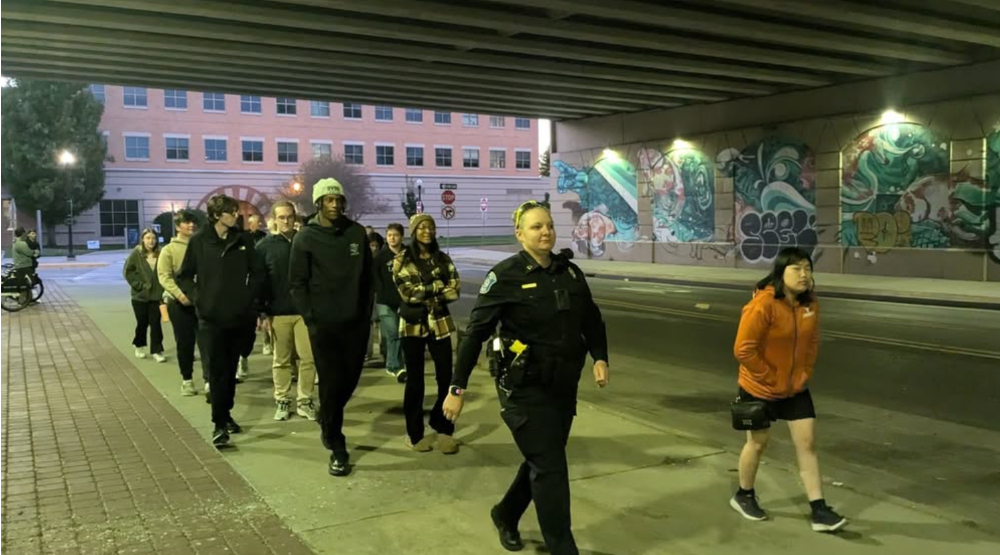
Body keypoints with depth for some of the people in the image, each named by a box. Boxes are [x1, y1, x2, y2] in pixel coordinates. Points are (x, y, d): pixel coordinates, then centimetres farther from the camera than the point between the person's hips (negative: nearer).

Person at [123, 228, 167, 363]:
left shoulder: (160, 254, -3)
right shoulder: (136, 253, -7)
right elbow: (127, 271, -6)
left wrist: (163, 289, -4)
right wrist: (139, 284, -11)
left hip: (156, 295, 1)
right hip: (140, 295, -1)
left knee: (156, 323, 0)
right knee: (142, 323, 11)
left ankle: (157, 351, 6)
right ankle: (139, 346, 33)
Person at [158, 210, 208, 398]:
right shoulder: (169, 250, 4)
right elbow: (164, 276, -7)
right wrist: (179, 294, -23)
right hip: (179, 303, -1)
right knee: (185, 342, 8)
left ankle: (209, 382, -10)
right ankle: (187, 379, 24)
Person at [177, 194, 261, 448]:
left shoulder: (244, 240, 3)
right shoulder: (199, 242, -3)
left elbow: (256, 273, 11)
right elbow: (184, 277, 5)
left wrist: (250, 296, 0)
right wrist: (198, 297, -7)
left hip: (239, 316, 3)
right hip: (211, 317, -3)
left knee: (230, 369, 13)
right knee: (217, 370, -4)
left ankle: (226, 414, 26)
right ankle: (219, 423, -1)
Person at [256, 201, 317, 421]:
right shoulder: (264, 246, 1)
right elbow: (259, 282, 0)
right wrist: (262, 314, -5)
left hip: (305, 310, 1)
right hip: (278, 313, -1)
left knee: (308, 358, 0)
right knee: (281, 360, 8)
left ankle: (304, 401, 12)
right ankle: (282, 401, 18)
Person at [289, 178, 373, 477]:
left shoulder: (357, 233, 4)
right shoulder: (306, 237, -4)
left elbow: (367, 276, 9)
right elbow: (297, 283, -3)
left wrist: (367, 312, 5)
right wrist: (310, 318, -9)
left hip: (356, 322, 3)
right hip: (323, 324, -3)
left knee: (350, 380, 11)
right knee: (331, 385, 0)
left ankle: (328, 420, 40)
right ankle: (337, 448, 11)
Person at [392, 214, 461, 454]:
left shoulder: (443, 259, 8)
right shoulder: (401, 260, -1)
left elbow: (454, 290, -1)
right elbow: (407, 292, -12)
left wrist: (423, 292, -14)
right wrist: (438, 285, -12)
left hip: (440, 324, 2)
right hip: (413, 324, -2)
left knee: (446, 378, -2)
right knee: (415, 380, 6)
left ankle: (443, 430, 14)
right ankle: (415, 433, 19)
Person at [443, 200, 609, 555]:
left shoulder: (570, 272, 3)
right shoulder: (506, 275, -13)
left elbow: (591, 319, 15)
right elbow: (475, 332, -12)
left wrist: (600, 357, -2)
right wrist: (458, 387, -13)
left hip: (564, 386, 6)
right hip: (525, 388, -6)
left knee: (542, 462, 18)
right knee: (550, 469, -3)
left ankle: (505, 515, 43)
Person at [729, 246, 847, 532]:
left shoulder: (810, 304, -5)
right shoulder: (763, 304, -26)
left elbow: (812, 342, 8)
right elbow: (743, 349, -25)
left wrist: (804, 374, -1)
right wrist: (772, 380, -19)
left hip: (796, 388, 5)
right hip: (760, 388, -5)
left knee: (807, 443, 3)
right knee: (758, 442, 11)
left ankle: (819, 511, 11)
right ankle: (743, 496, 34)